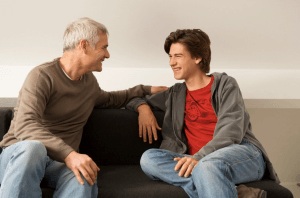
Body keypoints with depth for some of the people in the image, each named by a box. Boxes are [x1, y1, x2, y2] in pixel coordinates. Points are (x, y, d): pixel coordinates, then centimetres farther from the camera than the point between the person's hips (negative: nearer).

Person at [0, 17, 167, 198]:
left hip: (60, 162, 5)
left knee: (82, 180, -34)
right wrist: (69, 154, -38)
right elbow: (25, 126, -25)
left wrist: (144, 90, 36)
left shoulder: (89, 81, 17)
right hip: (20, 153, -4)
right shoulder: (42, 76, -9)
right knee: (32, 148, -43)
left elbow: (108, 99, 42)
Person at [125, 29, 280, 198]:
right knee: (149, 158, -25)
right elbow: (135, 98, 36)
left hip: (242, 153, -5)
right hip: (197, 161, 6)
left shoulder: (225, 84, 11)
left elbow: (232, 131, -5)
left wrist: (200, 157, -19)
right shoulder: (175, 95, 25)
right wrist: (143, 108, 10)